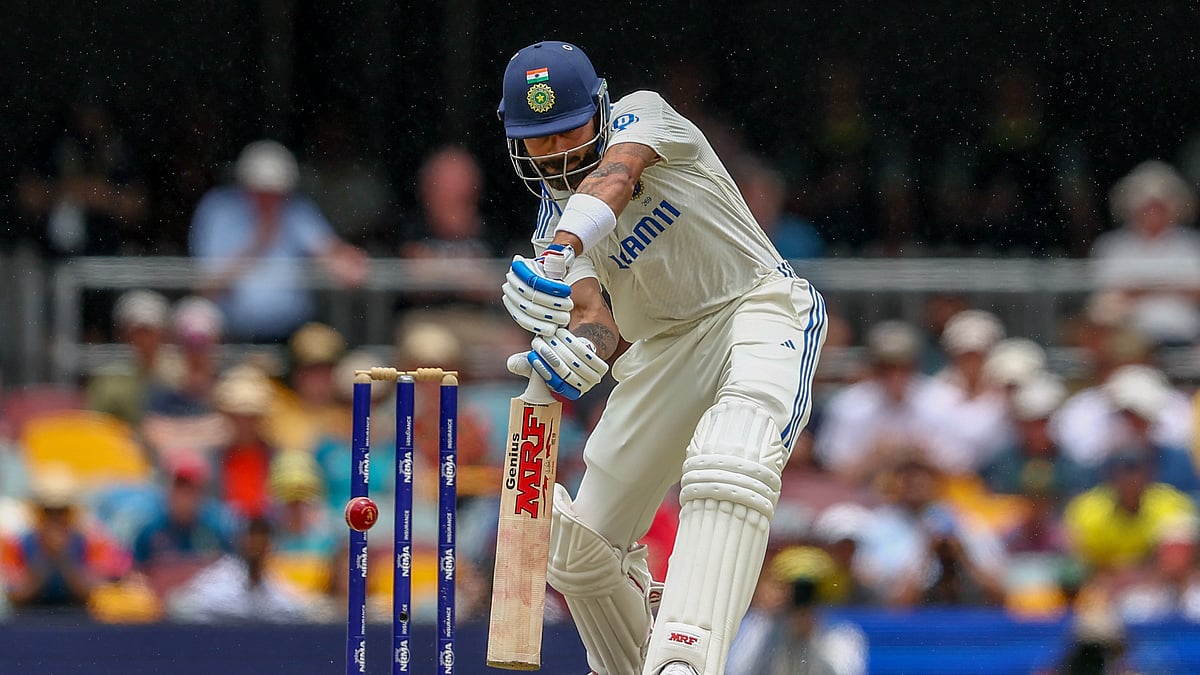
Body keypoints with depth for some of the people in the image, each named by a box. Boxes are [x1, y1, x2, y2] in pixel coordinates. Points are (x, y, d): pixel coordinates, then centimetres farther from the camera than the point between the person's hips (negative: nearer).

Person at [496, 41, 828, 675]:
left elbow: (615, 176, -32)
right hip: (665, 351, 7)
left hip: (759, 307, -7)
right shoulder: (551, 226, 5)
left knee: (729, 466, -36)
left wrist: (563, 248, -52)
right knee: (579, 546, 5)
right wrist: (579, 346, -38)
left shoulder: (642, 116, -9)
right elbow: (594, 318, -12)